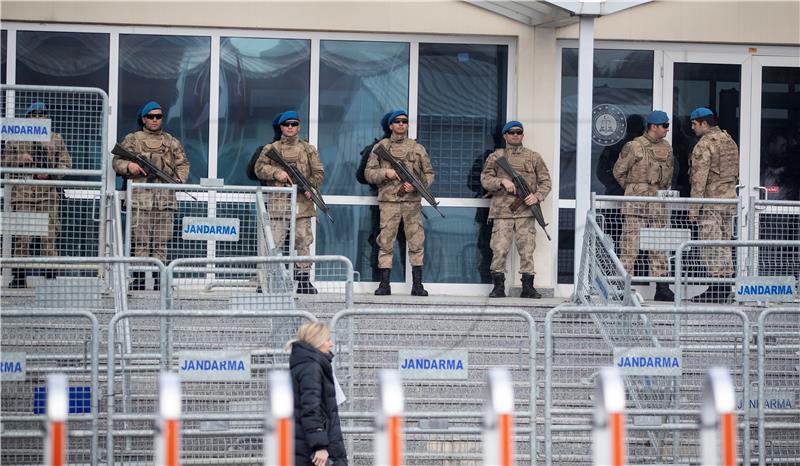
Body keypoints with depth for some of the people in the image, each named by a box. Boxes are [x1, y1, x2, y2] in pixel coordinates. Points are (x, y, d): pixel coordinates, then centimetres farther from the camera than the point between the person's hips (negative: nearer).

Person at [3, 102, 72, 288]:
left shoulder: (56, 139, 14)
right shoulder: (16, 139, 13)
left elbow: (66, 162, 9)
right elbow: (5, 161, 15)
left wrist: (50, 172, -8)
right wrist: (19, 159, -6)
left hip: (49, 192, 0)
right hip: (23, 192, 0)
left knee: (50, 234, -5)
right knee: (22, 235, -4)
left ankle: (50, 274, -1)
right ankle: (19, 276, 1)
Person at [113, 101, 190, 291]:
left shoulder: (172, 142, 20)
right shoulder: (132, 140, 13)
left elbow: (183, 164, 19)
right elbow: (117, 161, 9)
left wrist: (178, 179, 0)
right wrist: (128, 166, -13)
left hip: (165, 198, 2)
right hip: (140, 197, -2)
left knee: (161, 243, 0)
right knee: (141, 242, -7)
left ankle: (158, 281, 2)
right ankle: (138, 281, -6)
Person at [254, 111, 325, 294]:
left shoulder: (309, 149, 13)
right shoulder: (271, 148, 12)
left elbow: (319, 172, 7)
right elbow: (259, 168, 4)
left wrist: (311, 187, -11)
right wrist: (277, 173, -12)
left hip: (302, 202, 1)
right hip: (278, 202, -1)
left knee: (303, 242, 1)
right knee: (274, 242, -6)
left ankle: (304, 279, 6)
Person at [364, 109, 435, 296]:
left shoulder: (417, 148, 12)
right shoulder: (380, 147, 10)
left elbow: (429, 174, 11)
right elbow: (368, 173, 7)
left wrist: (416, 186, -8)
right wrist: (386, 173, -11)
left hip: (412, 201, 1)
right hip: (388, 201, -1)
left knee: (416, 242, -1)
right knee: (385, 243, -1)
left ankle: (417, 284, 3)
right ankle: (384, 284, 3)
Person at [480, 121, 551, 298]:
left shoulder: (533, 157, 15)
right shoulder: (495, 157, 13)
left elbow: (545, 181, 13)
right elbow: (485, 180, 6)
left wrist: (537, 196, -5)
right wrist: (502, 181, -12)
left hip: (525, 211, 1)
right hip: (502, 210, -1)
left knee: (527, 250, -2)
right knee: (499, 250, -7)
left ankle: (528, 287, 3)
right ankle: (498, 287, 0)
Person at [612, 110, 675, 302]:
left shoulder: (666, 148, 13)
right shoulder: (634, 147, -6)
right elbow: (619, 171, 1)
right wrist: (632, 189, 7)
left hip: (657, 204, 6)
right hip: (636, 204, -6)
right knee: (630, 244, -7)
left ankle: (662, 288, 7)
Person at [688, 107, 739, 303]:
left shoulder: (704, 145, -13)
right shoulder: (730, 141, 14)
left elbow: (699, 179, -17)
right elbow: (736, 173, 18)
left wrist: (693, 207, -14)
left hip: (710, 200, -8)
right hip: (729, 199, 8)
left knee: (712, 246, -6)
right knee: (725, 245, 10)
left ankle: (715, 290, -7)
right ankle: (725, 288, 11)